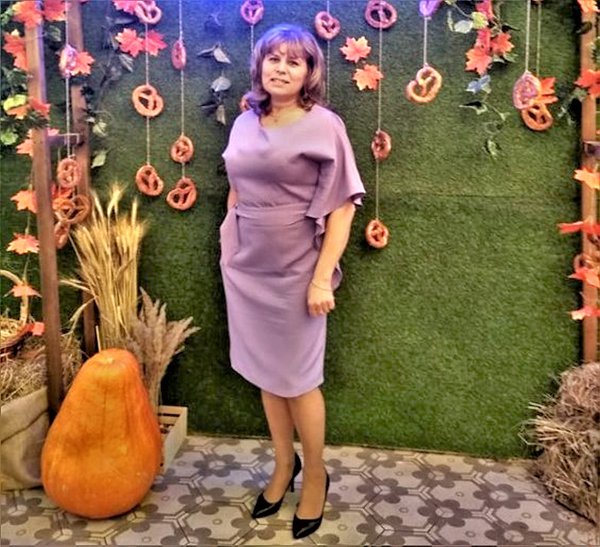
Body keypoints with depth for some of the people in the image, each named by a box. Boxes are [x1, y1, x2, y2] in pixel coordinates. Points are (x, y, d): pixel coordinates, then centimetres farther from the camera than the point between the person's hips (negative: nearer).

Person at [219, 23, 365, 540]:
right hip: (246, 268, 5)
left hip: (294, 270, -5)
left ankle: (316, 475, 26)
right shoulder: (244, 123, 6)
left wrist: (322, 277, -17)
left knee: (298, 379, 6)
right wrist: (227, 247, 13)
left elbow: (343, 207, -13)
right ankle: (284, 465, 33)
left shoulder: (323, 125, -10)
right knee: (265, 373, 14)